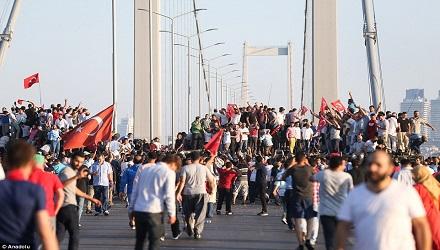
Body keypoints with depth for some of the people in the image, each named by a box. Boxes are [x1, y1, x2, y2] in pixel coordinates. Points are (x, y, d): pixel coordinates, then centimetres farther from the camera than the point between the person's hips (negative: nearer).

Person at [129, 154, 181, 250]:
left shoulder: (145, 170, 16)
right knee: (154, 242, 3)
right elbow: (169, 195, -9)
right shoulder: (169, 173, -2)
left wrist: (131, 209, 20)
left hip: (138, 210, 6)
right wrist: (171, 214, -4)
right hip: (154, 212, -6)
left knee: (139, 241, 16)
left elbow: (135, 191, 17)